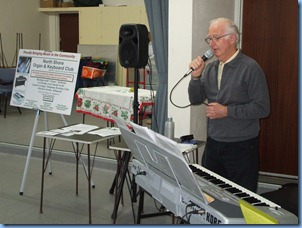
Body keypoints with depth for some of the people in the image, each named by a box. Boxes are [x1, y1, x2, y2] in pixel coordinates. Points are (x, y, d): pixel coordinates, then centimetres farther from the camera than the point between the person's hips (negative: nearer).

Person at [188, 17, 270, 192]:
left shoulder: (250, 68, -13)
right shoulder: (210, 68, 7)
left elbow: (262, 108, -16)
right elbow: (195, 100, 8)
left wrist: (227, 111, -19)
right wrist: (196, 75, -7)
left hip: (241, 146, -6)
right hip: (213, 144, 6)